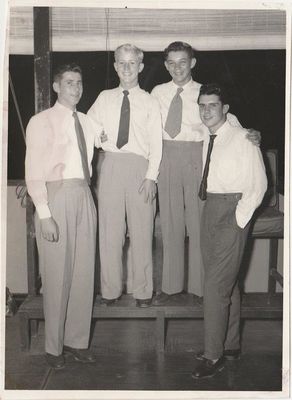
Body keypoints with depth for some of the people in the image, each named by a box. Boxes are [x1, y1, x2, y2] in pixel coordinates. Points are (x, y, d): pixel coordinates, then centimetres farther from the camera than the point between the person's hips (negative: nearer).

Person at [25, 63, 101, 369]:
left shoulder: (87, 122, 14)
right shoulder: (41, 122, -2)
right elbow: (34, 172, -8)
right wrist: (44, 214, -15)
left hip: (84, 196, 5)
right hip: (56, 196, -5)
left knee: (83, 272, 8)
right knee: (57, 273, 0)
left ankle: (77, 340, 22)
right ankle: (53, 346, 16)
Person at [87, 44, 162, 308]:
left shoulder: (150, 102, 7)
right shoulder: (104, 98, 13)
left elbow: (156, 143, 2)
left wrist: (151, 176, -8)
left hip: (139, 166, -1)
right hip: (111, 164, 2)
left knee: (141, 231, 2)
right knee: (109, 230, 3)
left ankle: (143, 291, 13)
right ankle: (110, 289, 15)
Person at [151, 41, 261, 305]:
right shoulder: (158, 93, 9)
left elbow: (228, 120, -6)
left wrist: (250, 136, -24)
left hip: (196, 157, -2)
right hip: (167, 158, 2)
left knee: (198, 223, 2)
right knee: (170, 224, 8)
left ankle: (198, 287, 15)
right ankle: (171, 286, 20)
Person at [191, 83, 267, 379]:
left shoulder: (242, 138, -9)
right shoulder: (206, 141, 11)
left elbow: (258, 183, -10)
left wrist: (239, 218, -13)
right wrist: (211, 208, 3)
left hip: (232, 212, -7)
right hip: (209, 209, 7)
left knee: (216, 284, -10)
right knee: (226, 282, 15)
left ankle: (214, 355, 1)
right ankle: (230, 345, 28)